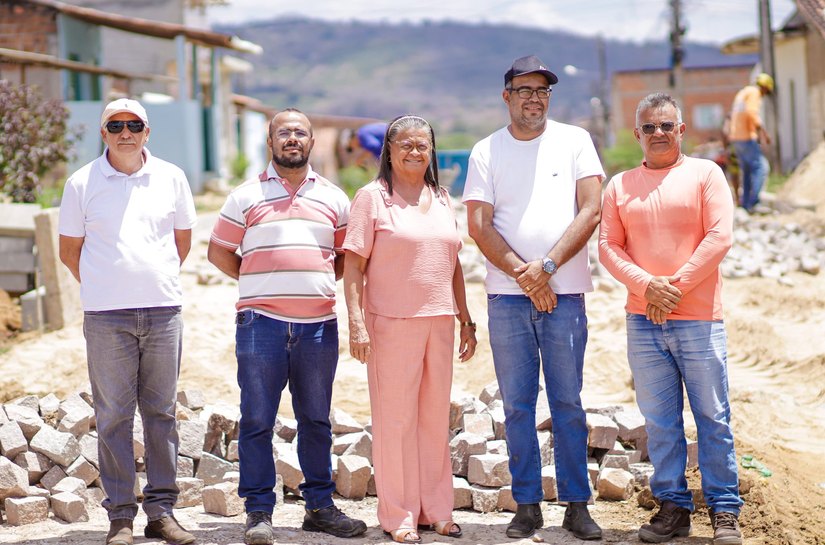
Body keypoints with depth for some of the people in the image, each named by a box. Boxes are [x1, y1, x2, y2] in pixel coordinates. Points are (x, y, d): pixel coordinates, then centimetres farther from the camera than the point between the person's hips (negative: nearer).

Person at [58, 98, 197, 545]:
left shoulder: (171, 178, 8)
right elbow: (69, 249, 10)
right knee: (113, 415, -1)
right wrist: (103, 288, 10)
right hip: (106, 315, -2)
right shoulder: (81, 183, 3)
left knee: (161, 411, 5)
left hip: (163, 309, 2)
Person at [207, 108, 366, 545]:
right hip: (261, 322, -2)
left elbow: (348, 255, 20)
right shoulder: (246, 196, 5)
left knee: (316, 419, 9)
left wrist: (320, 279, 4)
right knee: (257, 419, -2)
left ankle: (320, 505, 17)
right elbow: (218, 252, 9)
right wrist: (258, 282, 3)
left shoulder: (333, 198, 12)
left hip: (319, 324, 2)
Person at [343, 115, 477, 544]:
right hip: (392, 322, -5)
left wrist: (466, 320, 17)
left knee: (436, 415, 9)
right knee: (395, 418, -1)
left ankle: (436, 509, 19)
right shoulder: (372, 197, -2)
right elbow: (353, 266, -6)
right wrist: (356, 323, -14)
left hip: (439, 322, 5)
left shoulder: (441, 198, 14)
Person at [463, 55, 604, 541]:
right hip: (507, 296, 1)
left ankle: (577, 505, 8)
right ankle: (527, 505, 11)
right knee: (517, 405, 4)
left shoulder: (575, 141, 6)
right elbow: (479, 225, 0)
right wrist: (523, 275, -11)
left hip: (565, 293, -1)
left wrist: (547, 265, -12)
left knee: (569, 404, 2)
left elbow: (591, 211, -2)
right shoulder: (486, 151, 8)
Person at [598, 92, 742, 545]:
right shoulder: (620, 186, 12)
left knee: (713, 418, 1)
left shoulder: (705, 174, 4)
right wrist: (647, 286, -10)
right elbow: (608, 246, 6)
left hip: (698, 318, -3)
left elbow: (719, 237, -5)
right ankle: (673, 506, 13)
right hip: (643, 321, 3)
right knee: (660, 421, 5)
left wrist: (676, 285, -11)